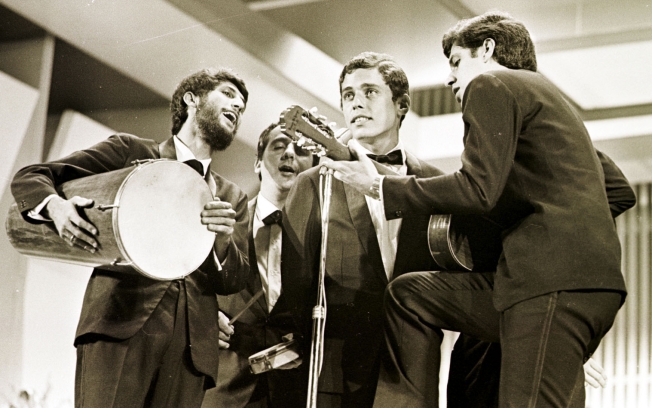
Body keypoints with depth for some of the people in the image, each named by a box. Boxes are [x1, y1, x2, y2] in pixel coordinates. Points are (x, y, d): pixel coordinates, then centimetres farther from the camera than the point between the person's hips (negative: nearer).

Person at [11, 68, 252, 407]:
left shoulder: (232, 198, 23)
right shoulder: (129, 151, 13)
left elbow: (234, 282, 14)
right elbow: (28, 178, 9)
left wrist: (222, 239, -9)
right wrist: (56, 205, -15)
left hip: (190, 346, 4)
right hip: (120, 327, -3)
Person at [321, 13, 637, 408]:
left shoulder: (491, 85, 2)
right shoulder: (545, 93, 31)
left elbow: (477, 189, -12)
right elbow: (621, 190, 31)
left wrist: (379, 186, -4)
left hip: (554, 279, -10)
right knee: (407, 294, 15)